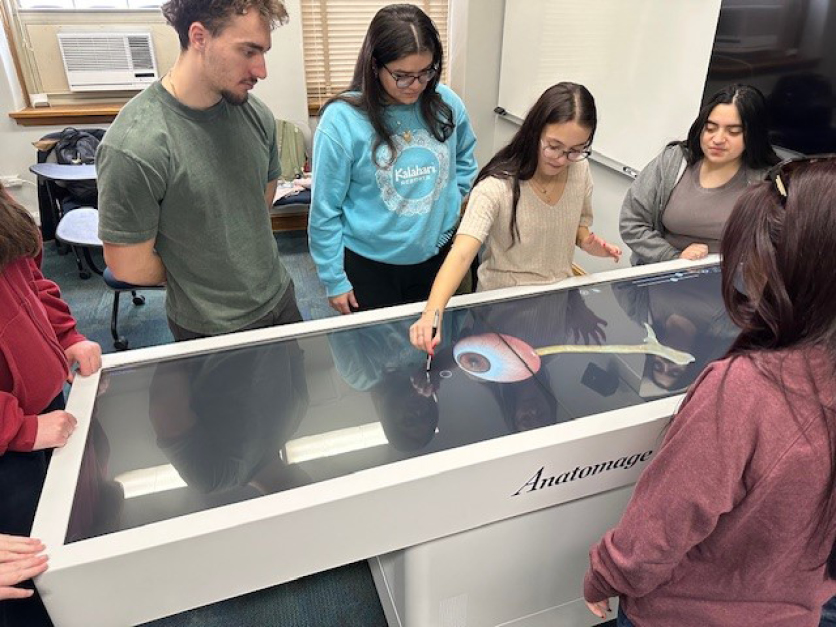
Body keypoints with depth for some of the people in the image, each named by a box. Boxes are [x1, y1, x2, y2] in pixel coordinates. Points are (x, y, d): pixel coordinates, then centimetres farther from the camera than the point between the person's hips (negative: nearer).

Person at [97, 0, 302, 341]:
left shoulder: (257, 115, -8)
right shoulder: (133, 147, -25)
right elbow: (131, 268, -17)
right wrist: (200, 276, -2)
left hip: (280, 299, 6)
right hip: (211, 331, -5)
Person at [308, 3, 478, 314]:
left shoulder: (447, 104, -7)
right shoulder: (342, 119, -18)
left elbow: (464, 160, 14)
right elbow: (325, 210, -12)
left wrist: (449, 204, 1)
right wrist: (333, 279, -8)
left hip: (437, 254, 4)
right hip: (370, 264, -3)